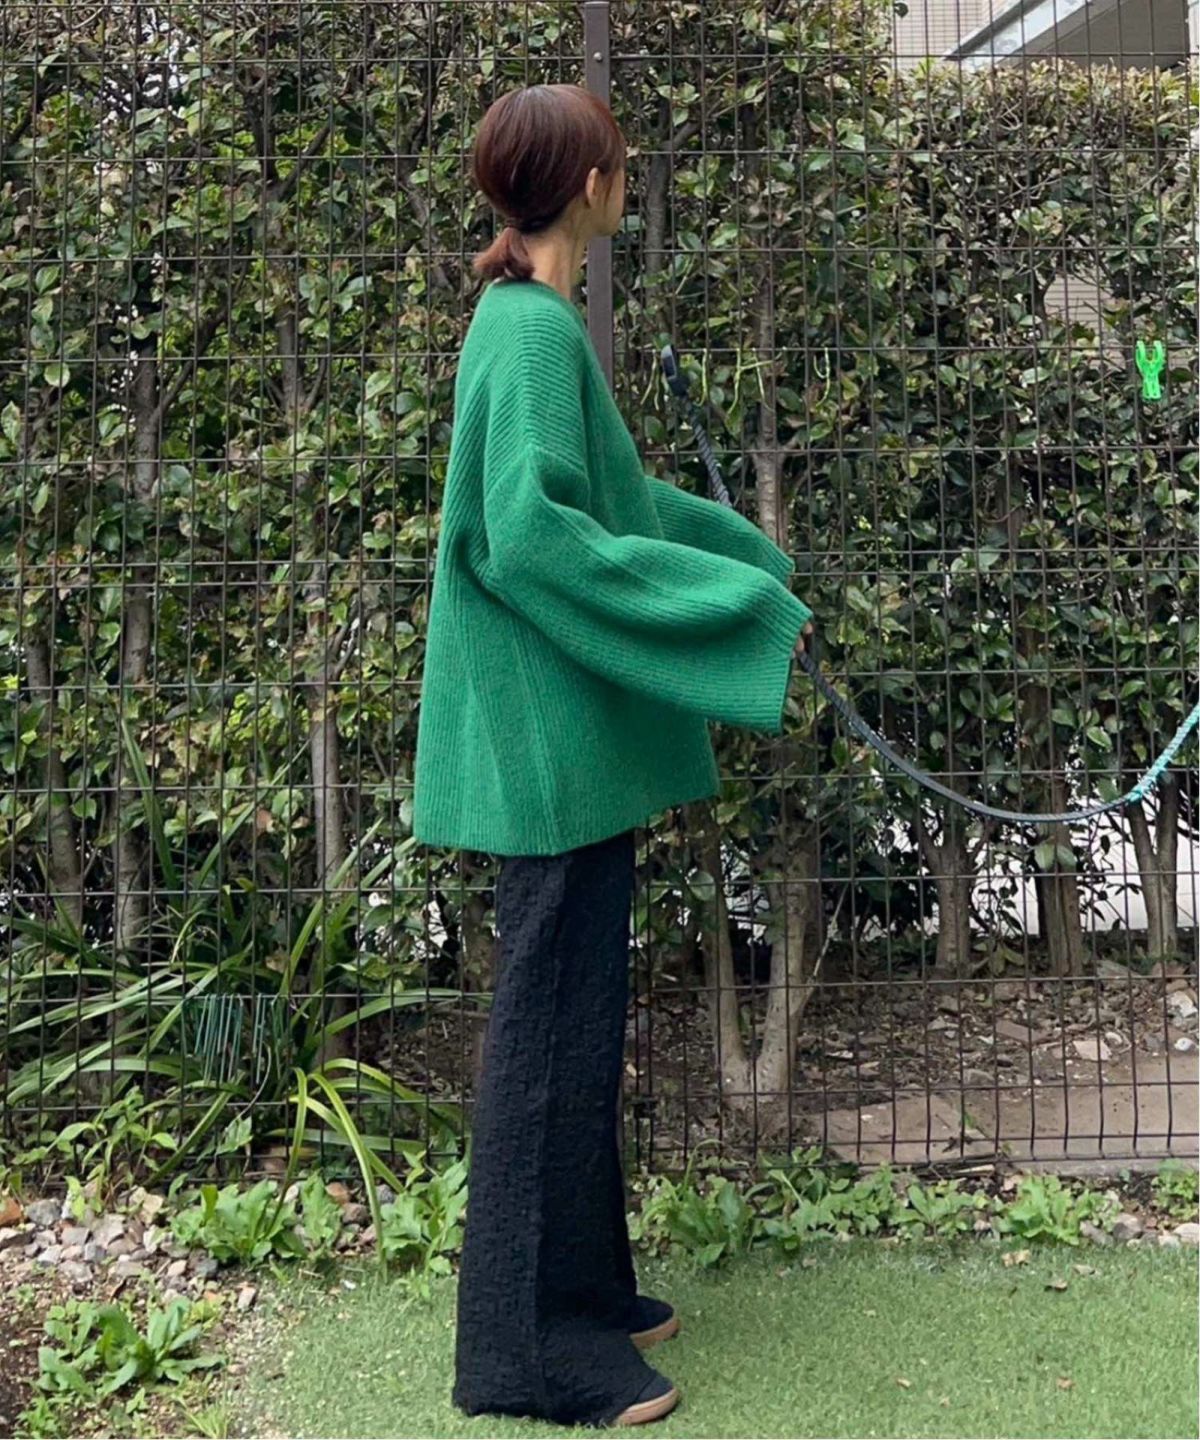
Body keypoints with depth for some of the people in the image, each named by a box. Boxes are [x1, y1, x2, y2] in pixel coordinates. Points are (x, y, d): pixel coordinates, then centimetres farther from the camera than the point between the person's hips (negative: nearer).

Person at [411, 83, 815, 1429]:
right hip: (557, 733, -10)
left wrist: (743, 550, 32)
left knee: (575, 1015, 16)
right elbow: (532, 532, -25)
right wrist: (738, 602, -22)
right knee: (554, 1025, -2)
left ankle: (579, 1285, 29)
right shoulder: (534, 330, -15)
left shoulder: (532, 321, 15)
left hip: (570, 732, 10)